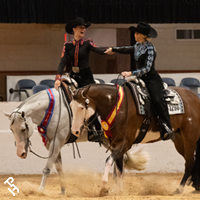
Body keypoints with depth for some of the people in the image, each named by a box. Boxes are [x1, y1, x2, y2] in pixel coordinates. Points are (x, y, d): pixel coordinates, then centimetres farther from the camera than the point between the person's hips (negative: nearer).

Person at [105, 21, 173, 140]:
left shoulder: (150, 48, -13)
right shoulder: (137, 46, 11)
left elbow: (147, 68, -21)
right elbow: (129, 50, 32)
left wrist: (131, 73, -30)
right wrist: (114, 50, 43)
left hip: (152, 80, -9)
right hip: (141, 80, 9)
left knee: (157, 100, -30)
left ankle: (167, 129, -35)